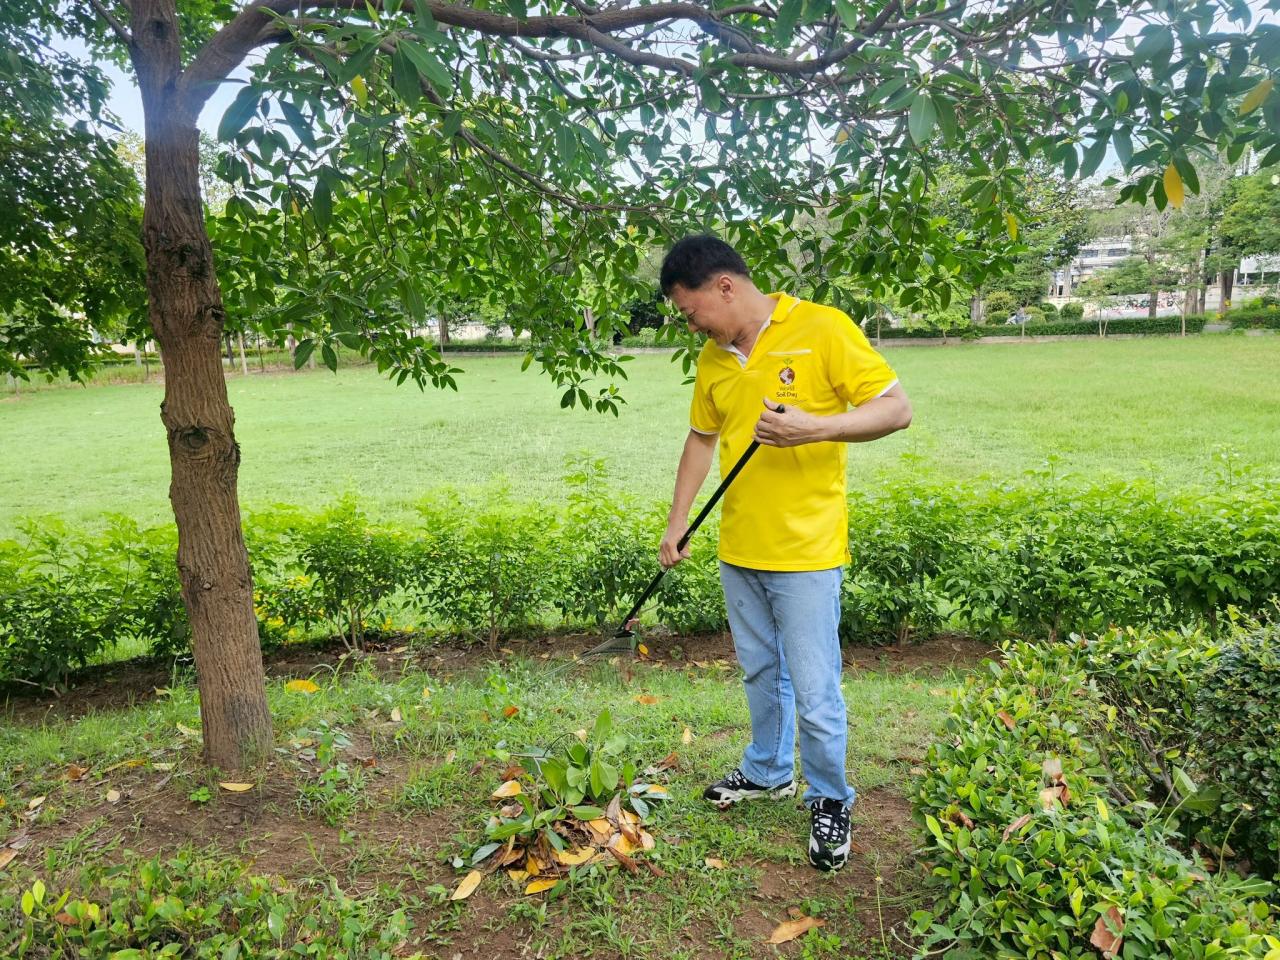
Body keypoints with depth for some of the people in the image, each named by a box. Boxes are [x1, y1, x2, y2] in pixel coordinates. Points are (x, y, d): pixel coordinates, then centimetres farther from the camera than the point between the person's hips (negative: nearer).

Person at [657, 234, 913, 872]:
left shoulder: (822, 329, -12)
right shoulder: (713, 357, 7)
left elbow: (897, 408, -13)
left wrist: (815, 427, -28)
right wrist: (678, 519, 14)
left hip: (806, 552, -6)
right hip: (738, 550, 6)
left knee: (814, 692, 2)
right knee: (759, 673, 21)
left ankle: (829, 799, 26)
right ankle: (768, 771, 42)